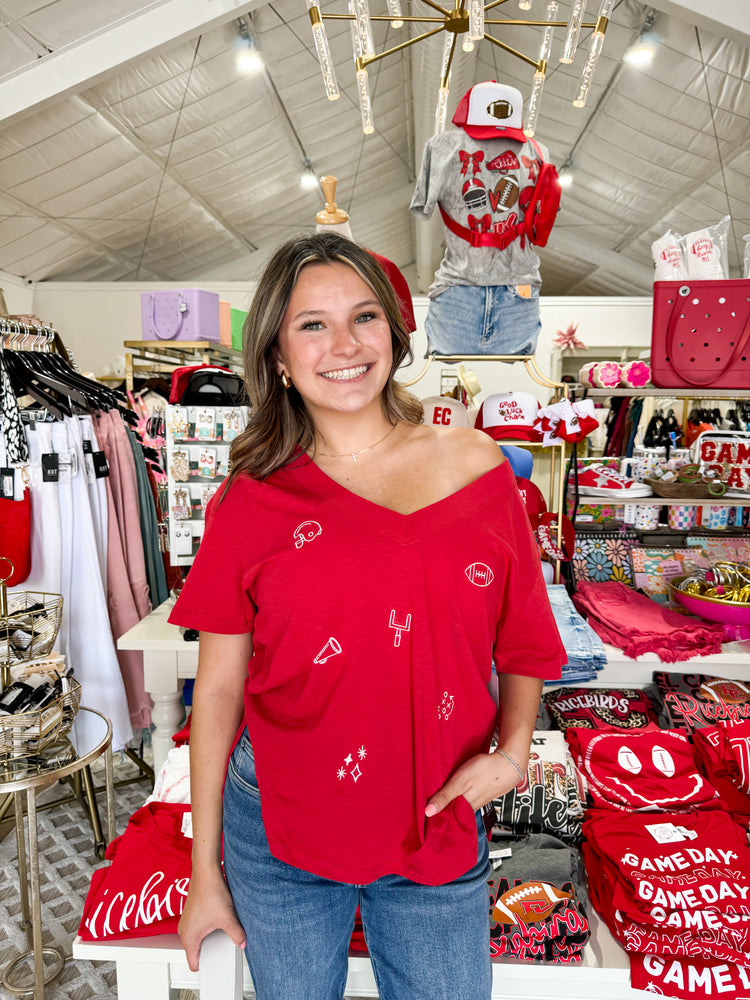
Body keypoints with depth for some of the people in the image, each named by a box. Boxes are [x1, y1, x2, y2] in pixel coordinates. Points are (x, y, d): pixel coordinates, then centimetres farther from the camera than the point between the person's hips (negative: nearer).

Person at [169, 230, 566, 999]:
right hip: (276, 835, 0)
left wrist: (512, 750, -11)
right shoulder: (252, 502, -8)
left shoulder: (474, 464, -5)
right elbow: (219, 686, -4)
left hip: (439, 835, 1)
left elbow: (523, 644, 4)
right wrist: (204, 873, 0)